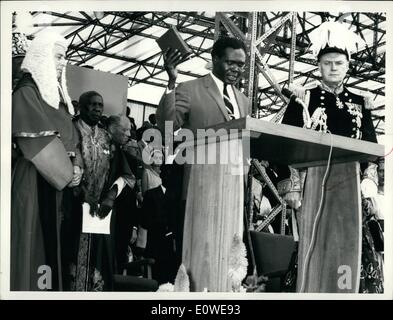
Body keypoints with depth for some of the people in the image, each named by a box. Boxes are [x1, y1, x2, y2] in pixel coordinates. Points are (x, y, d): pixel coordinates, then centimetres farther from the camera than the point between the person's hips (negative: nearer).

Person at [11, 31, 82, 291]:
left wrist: (76, 166, -2)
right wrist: (68, 173, -12)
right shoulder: (26, 92, -8)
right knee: (33, 240, -7)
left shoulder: (57, 94, 17)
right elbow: (39, 142, -15)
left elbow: (70, 137, 15)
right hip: (34, 182, -8)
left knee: (51, 240, 8)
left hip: (58, 181, 8)